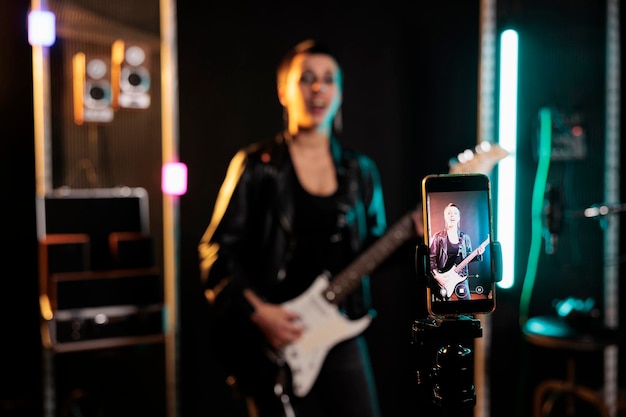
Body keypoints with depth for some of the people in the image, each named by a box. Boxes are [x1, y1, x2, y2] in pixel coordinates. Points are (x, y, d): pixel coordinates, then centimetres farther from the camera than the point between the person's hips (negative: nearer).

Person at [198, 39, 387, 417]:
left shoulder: (360, 170, 9)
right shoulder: (257, 166, -5)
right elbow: (218, 251, -6)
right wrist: (256, 312, -15)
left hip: (340, 333, 4)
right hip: (275, 342, -4)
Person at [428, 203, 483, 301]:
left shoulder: (465, 237, 7)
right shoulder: (438, 237, -4)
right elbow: (431, 258, -5)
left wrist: (477, 254, -7)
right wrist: (437, 276, -15)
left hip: (461, 278, 3)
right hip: (442, 279, -3)